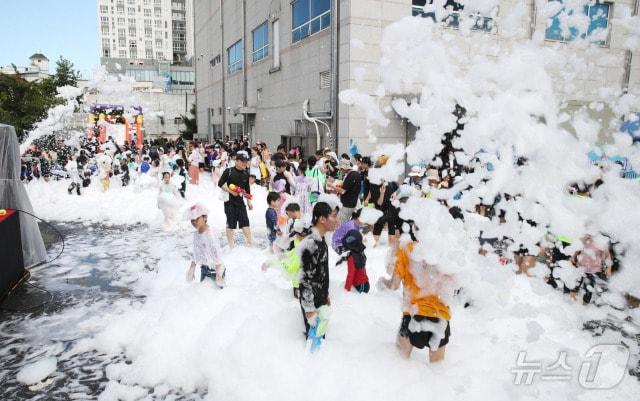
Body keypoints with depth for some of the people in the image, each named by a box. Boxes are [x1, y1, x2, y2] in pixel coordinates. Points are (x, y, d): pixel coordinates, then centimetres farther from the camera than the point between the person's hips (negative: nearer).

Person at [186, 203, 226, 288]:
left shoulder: (209, 233, -20)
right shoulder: (196, 234, 3)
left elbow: (217, 254, -20)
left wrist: (219, 274, -22)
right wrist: (192, 269, 17)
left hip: (215, 269, -7)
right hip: (204, 269, 7)